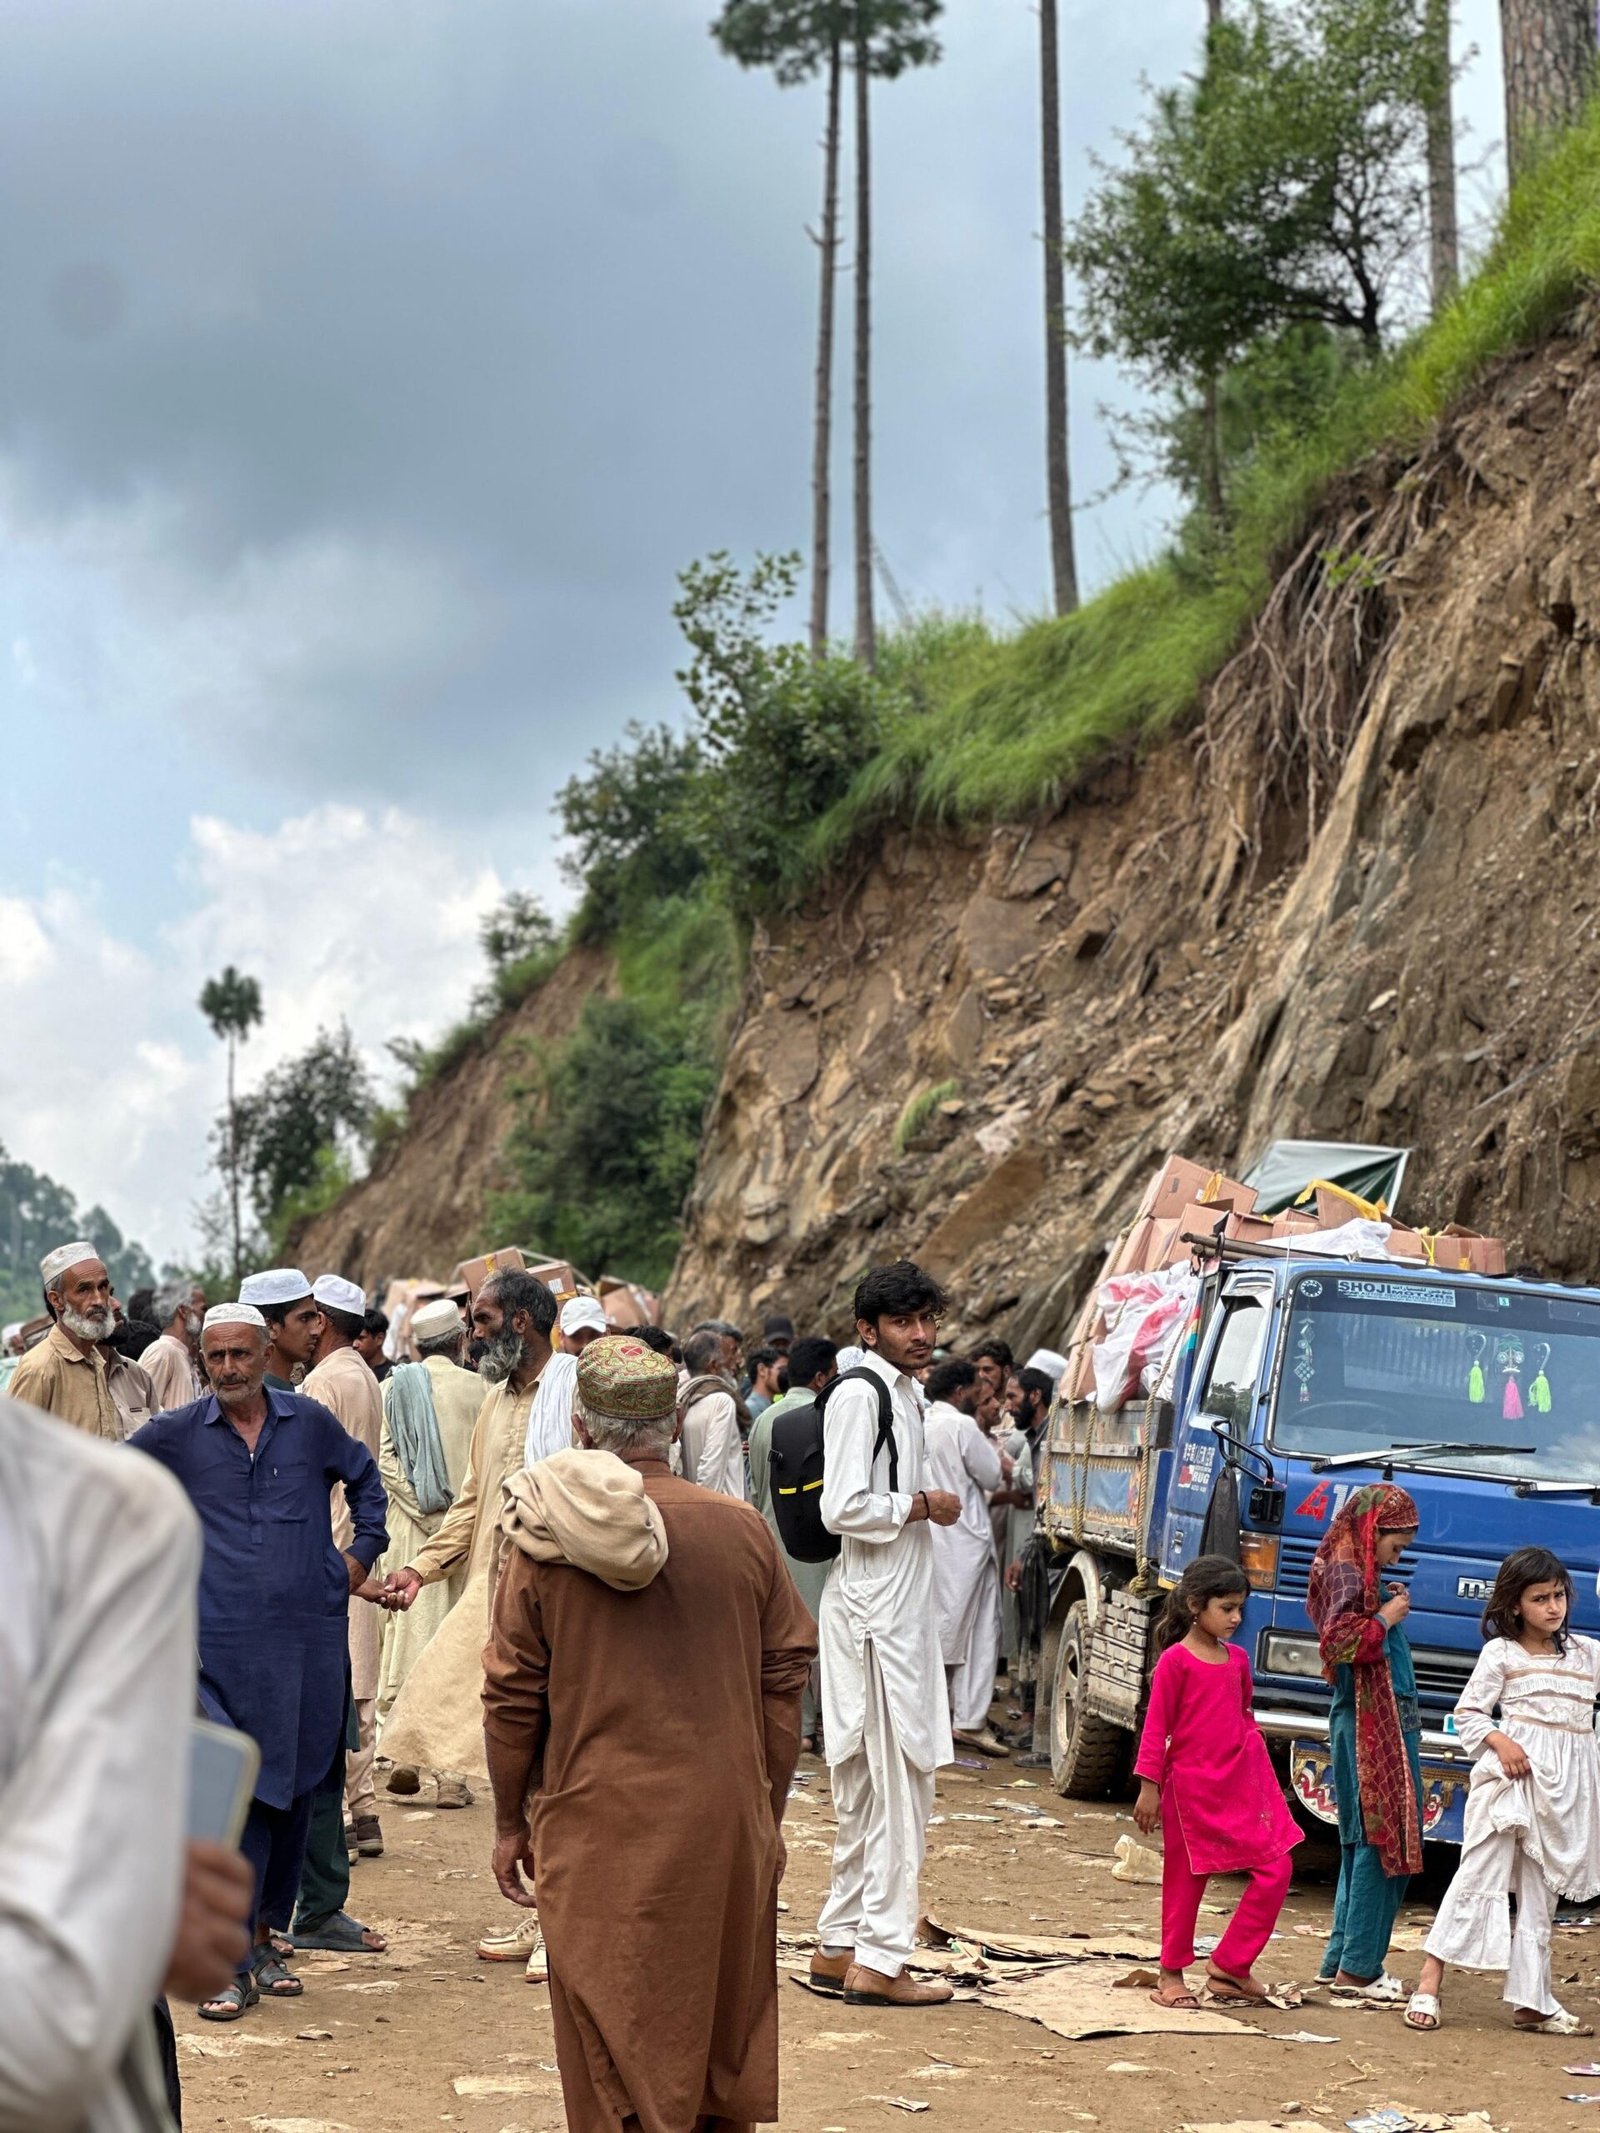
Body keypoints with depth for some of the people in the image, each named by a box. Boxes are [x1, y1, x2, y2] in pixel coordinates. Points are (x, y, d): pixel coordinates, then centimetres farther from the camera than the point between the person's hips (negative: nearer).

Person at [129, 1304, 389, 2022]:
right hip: (221, 1646, -3)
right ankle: (233, 1963, -6)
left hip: (310, 1639, 3)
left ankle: (267, 1938, 22)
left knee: (292, 1793, 9)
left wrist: (362, 1552, 16)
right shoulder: (175, 1436, 1)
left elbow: (364, 1477, 24)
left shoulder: (311, 1423, 6)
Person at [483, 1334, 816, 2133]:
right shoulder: (741, 1531, -3)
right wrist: (770, 1811, 13)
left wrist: (509, 1821, 9)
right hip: (726, 1828, 2)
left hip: (596, 1832, -2)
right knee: (724, 2024, 19)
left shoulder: (544, 1546, -8)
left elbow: (512, 1697, -4)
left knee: (613, 2050, 7)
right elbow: (785, 1682, 2)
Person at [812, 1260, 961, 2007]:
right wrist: (922, 1506, -10)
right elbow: (845, 1509, -21)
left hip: (900, 1609, 10)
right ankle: (877, 1960, -4)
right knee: (898, 1786, -8)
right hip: (871, 1610, -10)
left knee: (869, 1789, 14)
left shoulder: (905, 1396, 17)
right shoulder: (859, 1394, -13)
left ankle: (839, 1947, 21)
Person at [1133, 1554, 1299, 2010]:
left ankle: (1228, 1966, 5)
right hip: (1191, 1785, -6)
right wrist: (1149, 1786, -11)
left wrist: (1260, 1764, 15)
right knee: (1184, 1880, 4)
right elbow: (1156, 1727, -8)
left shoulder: (1236, 1659, 9)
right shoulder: (1176, 1660, -9)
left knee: (1276, 1870, -2)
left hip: (1242, 1782, 6)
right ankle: (1172, 1975, 18)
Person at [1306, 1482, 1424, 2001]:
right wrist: (1386, 1618, -13)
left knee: (1365, 1842, 14)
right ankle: (1357, 1968, -5)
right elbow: (1339, 1641, -23)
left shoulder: (1354, 1570, 17)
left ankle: (1342, 1959, 19)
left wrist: (1387, 1605, 9)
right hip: (1371, 1725, -10)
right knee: (1383, 1841, -8)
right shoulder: (1346, 1572, -12)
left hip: (1387, 1721, 10)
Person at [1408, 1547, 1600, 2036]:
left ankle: (1531, 2000, 11)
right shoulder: (1501, 1652, 1)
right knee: (1480, 1874, -8)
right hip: (1515, 1771, -4)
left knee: (1540, 1894, 8)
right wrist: (1498, 1742, -16)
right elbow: (1468, 1712, 0)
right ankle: (1428, 1985, -6)